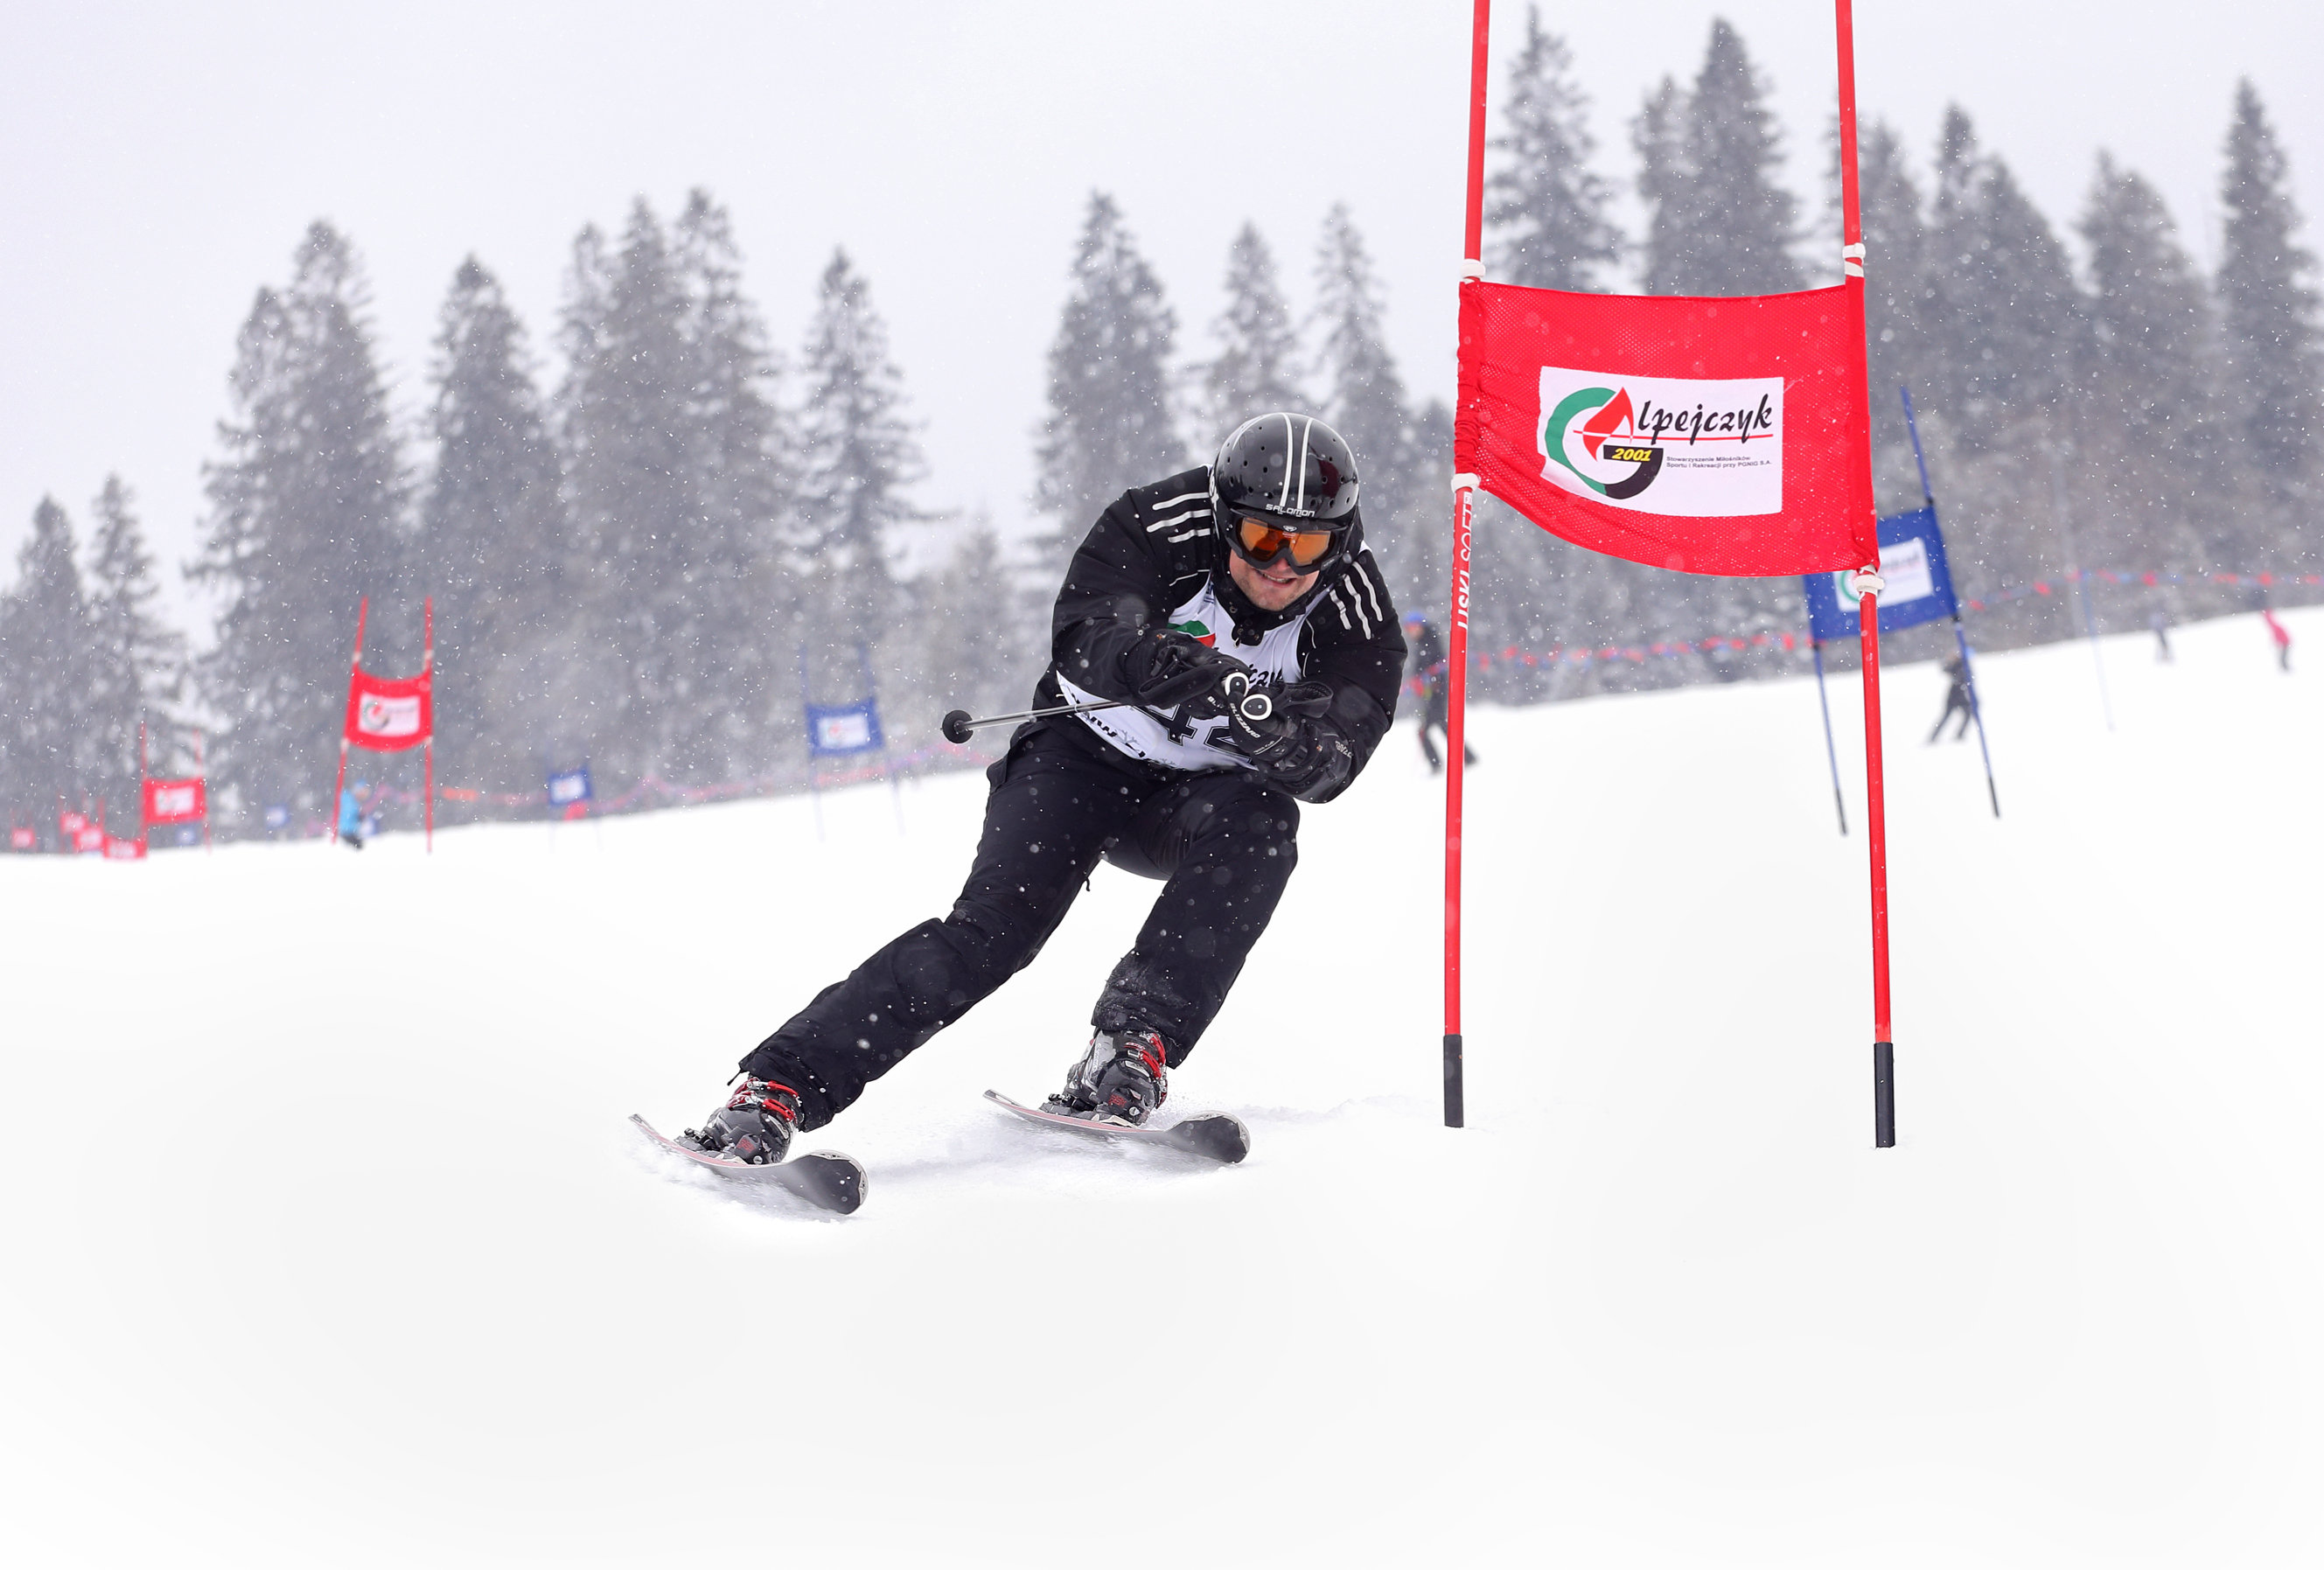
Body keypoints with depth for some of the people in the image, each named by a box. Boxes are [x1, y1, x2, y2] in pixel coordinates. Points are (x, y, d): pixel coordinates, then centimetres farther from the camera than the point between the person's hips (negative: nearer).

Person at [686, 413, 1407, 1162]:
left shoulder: (1354, 609, -17)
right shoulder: (1156, 527, -21)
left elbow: (1332, 764, -26)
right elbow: (1084, 637, -36)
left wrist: (1291, 741, -50)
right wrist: (1193, 674, -54)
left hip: (1198, 794, 2)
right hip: (1085, 756, -2)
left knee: (1259, 821, -33)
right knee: (992, 929, -22)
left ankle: (1131, 1049, -34)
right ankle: (776, 1088, -25)